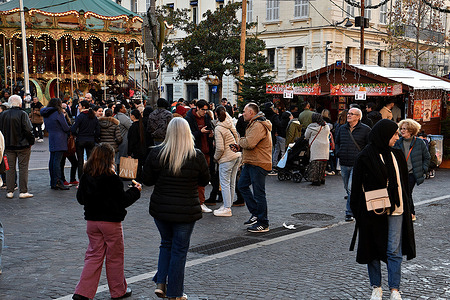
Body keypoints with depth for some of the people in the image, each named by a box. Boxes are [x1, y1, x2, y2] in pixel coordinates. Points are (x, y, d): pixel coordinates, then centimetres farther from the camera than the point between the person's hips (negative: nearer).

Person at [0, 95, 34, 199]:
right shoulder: (22, 114, -12)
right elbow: (28, 130, -17)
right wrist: (31, 141, -4)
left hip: (8, 146, 4)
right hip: (23, 145, -4)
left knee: (10, 168, 10)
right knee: (23, 168, 2)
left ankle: (9, 191, 11)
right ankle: (23, 191, 2)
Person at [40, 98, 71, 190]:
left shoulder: (46, 115, 13)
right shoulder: (58, 113, -11)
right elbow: (66, 127, -9)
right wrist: (70, 129, 10)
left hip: (51, 140, 8)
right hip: (59, 140, -8)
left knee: (52, 161, 8)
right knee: (57, 161, -10)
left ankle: (53, 183, 11)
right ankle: (58, 182, -11)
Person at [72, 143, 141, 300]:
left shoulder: (86, 177, -3)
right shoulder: (112, 179, -18)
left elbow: (80, 198, 5)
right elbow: (122, 200, -11)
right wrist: (135, 191, 3)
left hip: (92, 221, 5)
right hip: (111, 222, -5)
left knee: (94, 255, 12)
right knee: (115, 257, 10)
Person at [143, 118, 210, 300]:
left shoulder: (156, 153, -7)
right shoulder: (196, 156, -10)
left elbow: (147, 180, 0)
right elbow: (205, 181, 3)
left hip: (160, 209, 2)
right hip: (186, 210, -2)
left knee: (166, 244, 23)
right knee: (179, 249, 9)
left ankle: (160, 283, 16)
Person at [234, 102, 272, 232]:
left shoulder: (259, 126, -18)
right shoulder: (253, 124, 18)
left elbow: (249, 143, -29)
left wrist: (240, 141, -8)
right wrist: (239, 146, 8)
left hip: (259, 164, -11)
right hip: (250, 163, 11)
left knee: (259, 193, -5)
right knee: (242, 185, 16)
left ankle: (263, 224, 4)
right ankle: (255, 214, 23)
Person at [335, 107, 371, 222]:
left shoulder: (365, 129, -4)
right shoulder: (342, 129, 11)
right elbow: (336, 142, 25)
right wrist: (338, 153, 10)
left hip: (357, 164, -6)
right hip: (344, 164, 6)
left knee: (351, 188, -14)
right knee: (347, 188, 14)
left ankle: (350, 213, -7)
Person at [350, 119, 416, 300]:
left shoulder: (397, 155, 7)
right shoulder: (365, 157, -7)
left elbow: (403, 182, 15)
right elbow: (357, 185, -4)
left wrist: (406, 205, 12)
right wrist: (357, 211, -6)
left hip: (396, 210, 3)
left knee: (394, 251, 3)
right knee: (373, 248, 7)